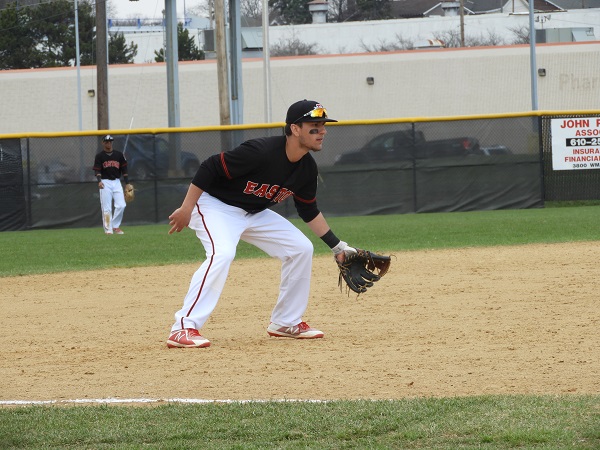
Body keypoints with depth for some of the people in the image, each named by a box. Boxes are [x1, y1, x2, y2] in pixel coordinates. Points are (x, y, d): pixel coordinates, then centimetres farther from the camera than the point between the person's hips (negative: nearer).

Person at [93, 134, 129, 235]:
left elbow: (124, 170, 11)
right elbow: (97, 170, -7)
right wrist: (99, 181, -25)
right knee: (106, 208, -5)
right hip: (105, 183, -2)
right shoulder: (99, 156, 3)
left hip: (117, 182, 2)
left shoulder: (119, 155, 10)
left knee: (121, 206, -9)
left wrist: (127, 184, 6)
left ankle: (115, 226, 6)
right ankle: (108, 229, 0)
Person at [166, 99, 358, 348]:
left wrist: (337, 246, 9)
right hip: (215, 206, -8)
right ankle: (183, 328, -34)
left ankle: (285, 323, 14)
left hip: (255, 214, 9)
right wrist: (186, 209, -26)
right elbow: (209, 168, -27)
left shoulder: (307, 168, -6)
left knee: (301, 248, 3)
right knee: (222, 253, -33)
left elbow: (309, 211, 10)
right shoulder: (261, 151, -31)